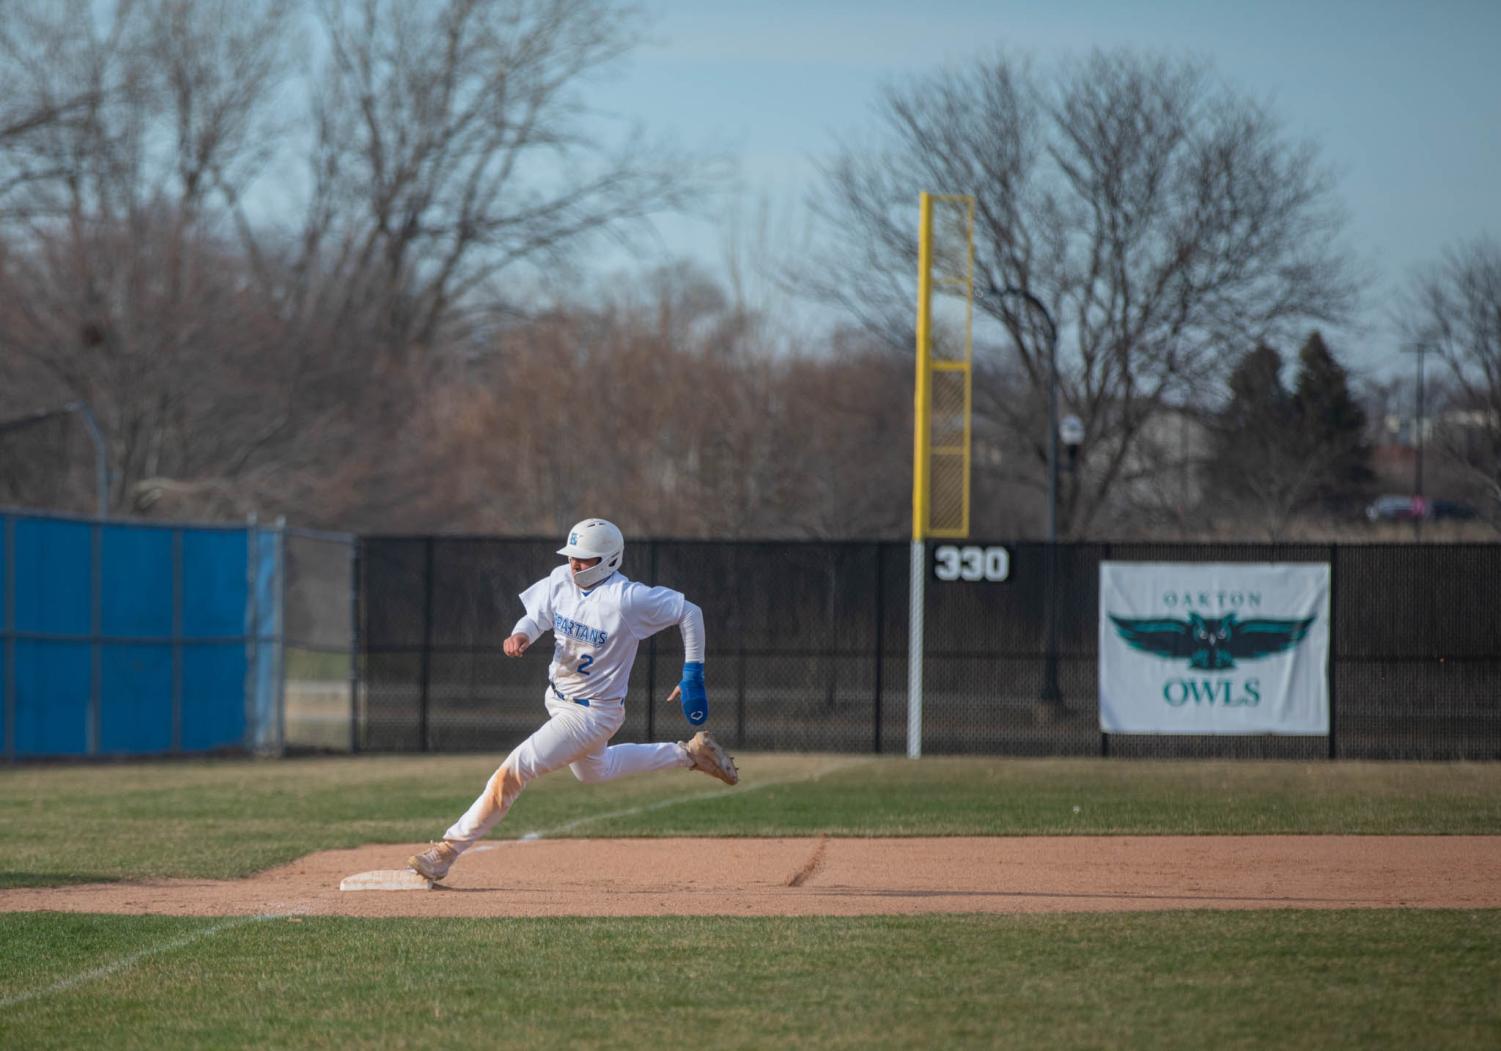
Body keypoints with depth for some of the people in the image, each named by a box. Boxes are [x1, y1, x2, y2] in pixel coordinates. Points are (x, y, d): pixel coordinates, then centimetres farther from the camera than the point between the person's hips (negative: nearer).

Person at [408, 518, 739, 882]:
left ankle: (449, 849, -7)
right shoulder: (561, 580, -8)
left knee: (514, 771, -15)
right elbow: (535, 616, 4)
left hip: (592, 712, -9)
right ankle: (688, 753, 43)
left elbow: (690, 613, -16)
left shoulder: (628, 598, -27)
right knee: (592, 770, 33)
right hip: (559, 699, 9)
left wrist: (692, 677, -14)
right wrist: (521, 634, -21)